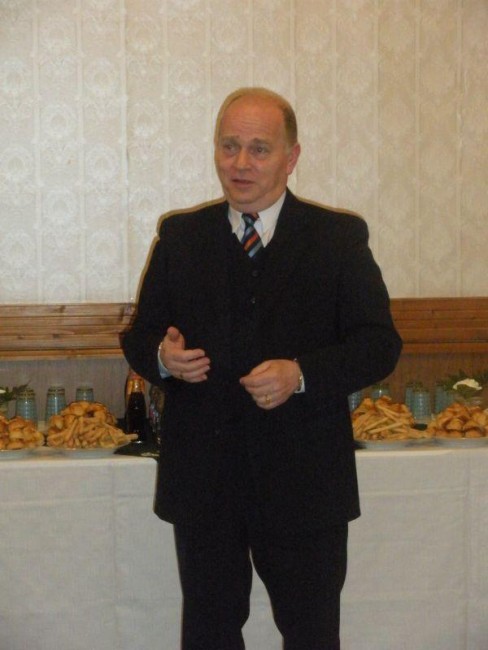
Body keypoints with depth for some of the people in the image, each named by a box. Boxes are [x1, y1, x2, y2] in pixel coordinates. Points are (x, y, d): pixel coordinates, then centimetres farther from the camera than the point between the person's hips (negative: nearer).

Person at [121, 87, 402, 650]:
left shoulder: (339, 238, -1)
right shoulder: (180, 235, 6)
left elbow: (380, 343, -4)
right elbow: (139, 335, 10)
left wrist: (301, 375, -20)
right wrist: (162, 356, -14)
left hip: (304, 480, -2)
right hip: (201, 479, 2)